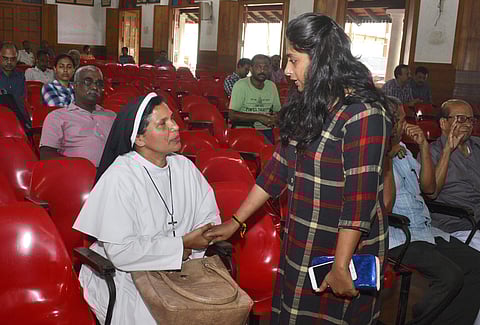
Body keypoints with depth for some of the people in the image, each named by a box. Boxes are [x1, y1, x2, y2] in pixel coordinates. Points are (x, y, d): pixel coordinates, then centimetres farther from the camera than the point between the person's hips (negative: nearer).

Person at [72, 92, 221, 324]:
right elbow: (120, 251, -23)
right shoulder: (119, 178, -18)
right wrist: (181, 245, -18)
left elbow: (209, 217, 4)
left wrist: (191, 248, -15)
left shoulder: (184, 167, 3)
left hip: (177, 269, 5)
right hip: (125, 277, -5)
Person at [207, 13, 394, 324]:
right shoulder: (308, 105, 5)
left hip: (345, 247, -7)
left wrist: (340, 266, -19)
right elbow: (280, 166, 7)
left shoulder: (363, 113, -20)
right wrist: (235, 222, 7)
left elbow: (360, 196, -21)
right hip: (300, 244, 7)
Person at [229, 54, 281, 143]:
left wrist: (275, 118, -4)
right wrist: (258, 117, -19)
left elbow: (277, 111, 20)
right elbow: (232, 115, -14)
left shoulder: (272, 86, 10)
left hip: (265, 131, 4)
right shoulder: (240, 85, -7)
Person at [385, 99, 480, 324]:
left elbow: (429, 188, 16)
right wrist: (387, 157, -19)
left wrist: (424, 146, 5)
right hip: (396, 238, -9)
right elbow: (385, 206, -20)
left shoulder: (402, 150, 16)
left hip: (426, 231, 9)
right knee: (450, 276, -26)